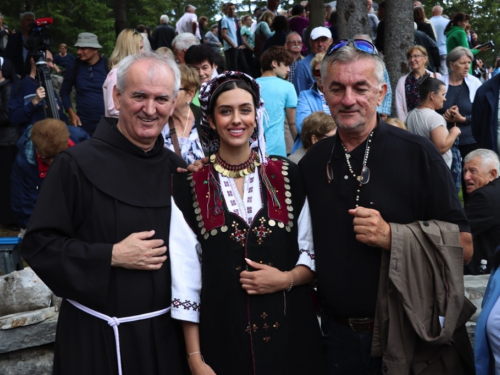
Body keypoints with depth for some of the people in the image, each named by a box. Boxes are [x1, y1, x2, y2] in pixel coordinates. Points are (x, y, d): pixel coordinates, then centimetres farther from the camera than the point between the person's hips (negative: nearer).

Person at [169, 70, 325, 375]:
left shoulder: (287, 176, 1)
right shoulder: (189, 184, -3)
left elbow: (314, 252, 6)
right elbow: (185, 274, -4)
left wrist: (287, 279, -14)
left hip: (289, 330, 2)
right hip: (221, 334, -1)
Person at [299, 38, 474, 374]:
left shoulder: (417, 154, -9)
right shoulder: (311, 163, 3)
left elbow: (463, 247, -11)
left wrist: (392, 236, -23)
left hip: (409, 339, -3)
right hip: (338, 335, 3)